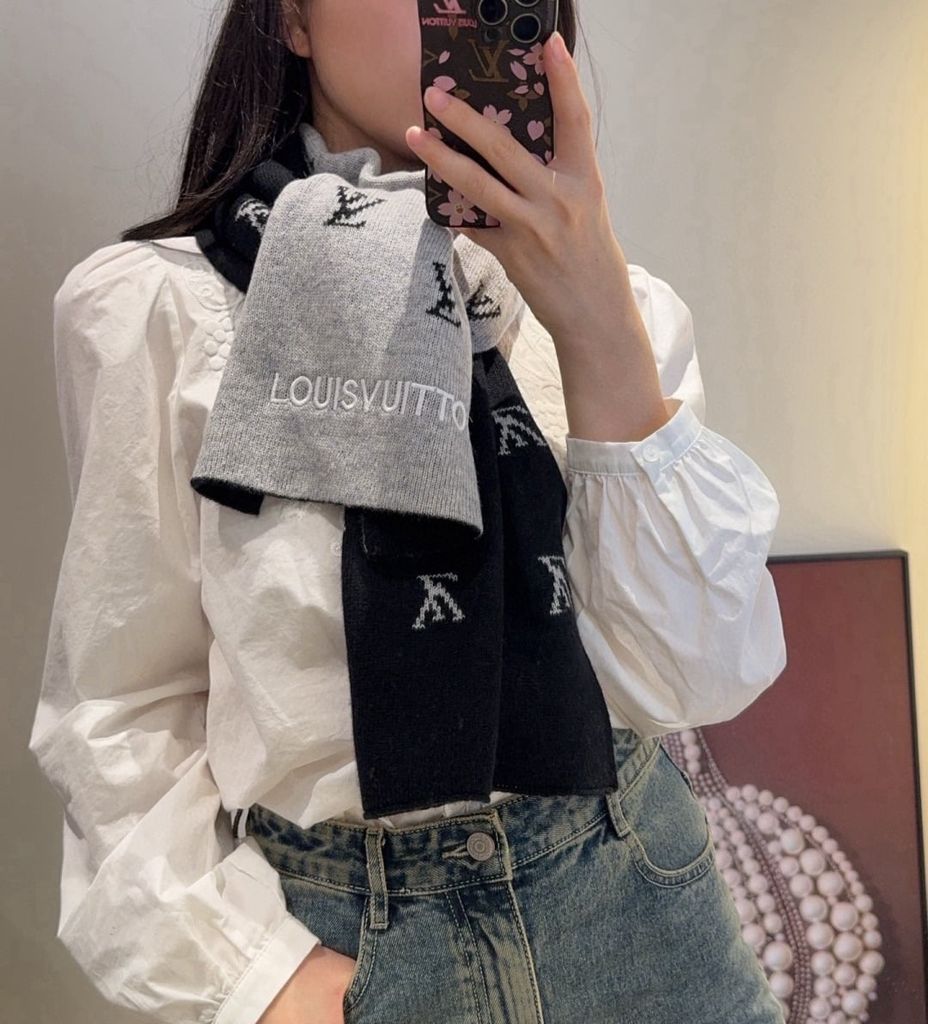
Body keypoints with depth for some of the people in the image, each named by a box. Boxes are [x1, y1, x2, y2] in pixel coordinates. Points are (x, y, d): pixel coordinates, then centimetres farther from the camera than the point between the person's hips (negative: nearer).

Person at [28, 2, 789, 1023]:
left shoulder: (622, 303, -4)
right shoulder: (156, 306, -9)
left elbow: (697, 680, -13)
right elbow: (125, 711, -5)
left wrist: (602, 333, -24)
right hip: (333, 933, -1)